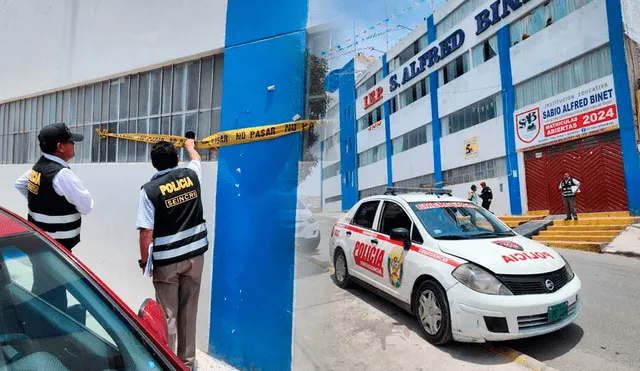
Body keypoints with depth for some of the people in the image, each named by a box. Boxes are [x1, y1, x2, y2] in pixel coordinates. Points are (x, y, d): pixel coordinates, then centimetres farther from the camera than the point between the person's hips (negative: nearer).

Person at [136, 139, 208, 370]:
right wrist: (190, 146, 45)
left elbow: (146, 231, -13)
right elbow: (196, 160, 25)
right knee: (188, 312, 16)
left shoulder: (150, 190, -11)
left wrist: (144, 260, 2)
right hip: (194, 255, 4)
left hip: (166, 260, -4)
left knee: (167, 315, 10)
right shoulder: (191, 175, -1)